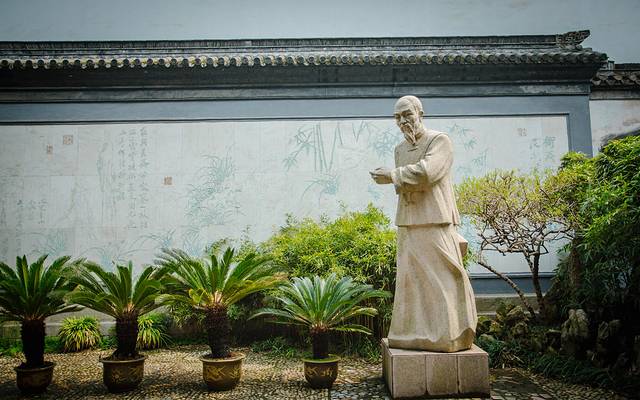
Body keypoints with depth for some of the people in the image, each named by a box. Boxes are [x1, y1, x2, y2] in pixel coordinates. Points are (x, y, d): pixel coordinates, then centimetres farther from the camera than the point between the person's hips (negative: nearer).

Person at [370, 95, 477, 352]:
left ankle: (448, 336, 6)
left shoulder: (440, 141, -2)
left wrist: (391, 176, -9)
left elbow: (425, 172, -17)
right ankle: (413, 335, 15)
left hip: (435, 223, -6)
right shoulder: (400, 150, 18)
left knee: (440, 280, -4)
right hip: (407, 224, 6)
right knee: (410, 279, 6)